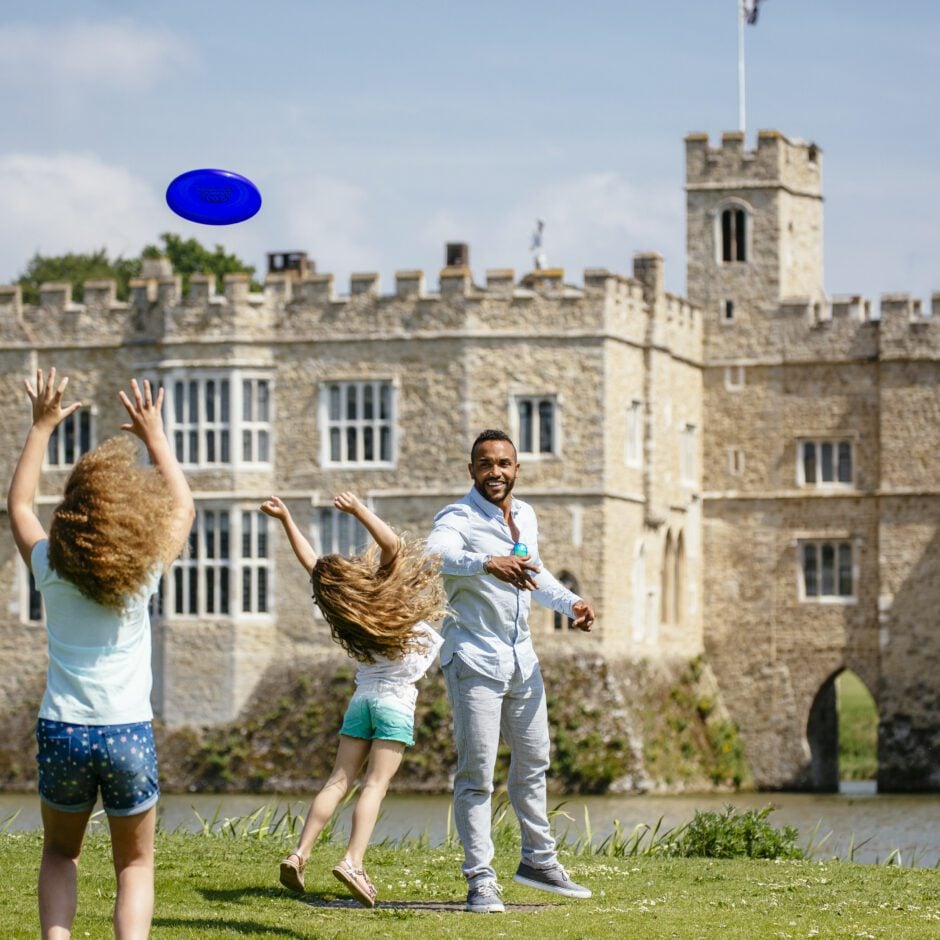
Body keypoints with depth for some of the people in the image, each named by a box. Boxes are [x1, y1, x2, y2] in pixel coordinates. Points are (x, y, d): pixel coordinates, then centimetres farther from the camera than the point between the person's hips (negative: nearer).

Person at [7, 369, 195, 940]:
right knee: (136, 864, 14)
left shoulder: (52, 570, -5)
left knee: (61, 854, 22)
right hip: (129, 734, -1)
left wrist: (42, 427, 20)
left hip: (62, 731, 1)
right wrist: (155, 437, 19)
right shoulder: (144, 573, -7)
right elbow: (184, 507, 12)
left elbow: (19, 503, 15)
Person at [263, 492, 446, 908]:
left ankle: (299, 854, -3)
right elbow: (392, 545, -24)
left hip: (361, 698, 5)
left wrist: (286, 519, 11)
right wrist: (360, 511, -31)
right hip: (395, 702, -5)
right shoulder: (382, 599, -14)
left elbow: (310, 560, 7)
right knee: (375, 784, -8)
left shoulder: (341, 603, -1)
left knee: (338, 780, 5)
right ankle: (353, 861, -20)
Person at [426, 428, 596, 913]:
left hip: (521, 659, 7)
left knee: (533, 761, 16)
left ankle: (538, 860, 30)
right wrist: (488, 563, -54)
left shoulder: (526, 516, 9)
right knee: (476, 773, -7)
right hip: (475, 659, -7)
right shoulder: (459, 518, -15)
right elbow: (436, 552, -38)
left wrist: (570, 602, 10)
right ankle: (481, 879, -4)